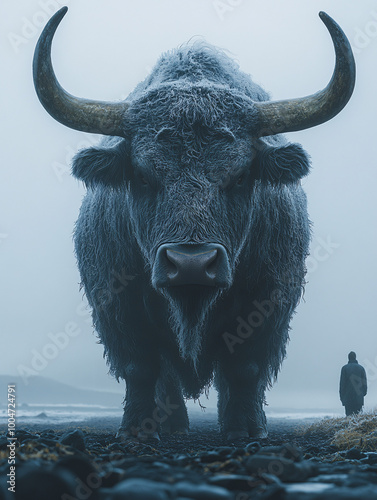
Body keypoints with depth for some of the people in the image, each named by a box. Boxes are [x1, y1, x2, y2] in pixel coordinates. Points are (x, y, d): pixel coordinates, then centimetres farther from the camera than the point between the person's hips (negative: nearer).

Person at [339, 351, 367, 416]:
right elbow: (364, 382, 6)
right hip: (359, 396, 2)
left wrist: (341, 395, 3)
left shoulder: (345, 368, -2)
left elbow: (342, 383, -2)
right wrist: (364, 393, 14)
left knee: (349, 415, -2)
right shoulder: (361, 368, 4)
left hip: (348, 396, -2)